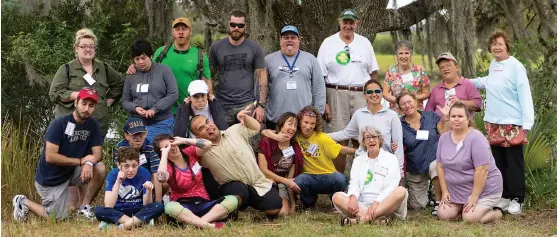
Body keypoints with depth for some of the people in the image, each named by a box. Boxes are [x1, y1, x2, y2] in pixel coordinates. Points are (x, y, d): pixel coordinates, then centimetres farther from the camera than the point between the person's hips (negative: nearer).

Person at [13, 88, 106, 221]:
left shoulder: (93, 125, -5)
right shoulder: (59, 124, -22)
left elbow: (97, 153, -7)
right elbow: (50, 156, -26)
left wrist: (89, 163, -31)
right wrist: (81, 161, -22)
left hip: (72, 172, 5)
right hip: (50, 178, -5)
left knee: (100, 169, -18)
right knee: (58, 218, -2)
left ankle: (84, 208, -2)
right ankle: (24, 203, 21)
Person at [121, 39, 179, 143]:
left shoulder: (164, 70, 1)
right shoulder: (131, 76, 9)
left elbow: (173, 94, -5)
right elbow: (125, 101, 13)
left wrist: (155, 109, -14)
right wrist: (135, 108, -9)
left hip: (161, 124, -2)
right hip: (138, 123, 2)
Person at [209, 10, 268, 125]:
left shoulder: (255, 48, 1)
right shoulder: (216, 47, 4)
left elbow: (262, 77, 1)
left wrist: (261, 105, -7)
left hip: (248, 105, -1)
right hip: (223, 106, 1)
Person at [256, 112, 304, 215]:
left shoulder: (295, 148, 5)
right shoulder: (267, 142, -7)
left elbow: (291, 177, 1)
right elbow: (263, 170, -11)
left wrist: (293, 203, -8)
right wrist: (285, 181, -17)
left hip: (283, 185, 3)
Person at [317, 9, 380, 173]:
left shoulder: (365, 43, 10)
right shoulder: (328, 43, 2)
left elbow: (373, 73, 13)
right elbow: (320, 77, -1)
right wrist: (323, 103, -8)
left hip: (362, 96, 2)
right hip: (336, 95, -2)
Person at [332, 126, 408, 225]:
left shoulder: (390, 158, 10)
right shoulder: (358, 160, 20)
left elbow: (391, 187, -2)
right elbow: (354, 183, 6)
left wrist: (376, 202, -19)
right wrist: (353, 198, -18)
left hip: (383, 204, -2)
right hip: (361, 205, 2)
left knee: (401, 191, -31)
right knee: (337, 196, -23)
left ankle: (361, 219, -41)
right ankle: (377, 218, -39)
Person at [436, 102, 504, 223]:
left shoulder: (476, 138, -20)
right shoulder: (444, 138, 1)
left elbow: (482, 170, -23)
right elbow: (440, 166, 6)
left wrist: (474, 197, -22)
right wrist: (444, 191, -1)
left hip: (483, 189, -6)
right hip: (456, 190, 6)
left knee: (470, 218, -21)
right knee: (443, 215, -9)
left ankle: (497, 212, 8)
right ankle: (463, 206, 19)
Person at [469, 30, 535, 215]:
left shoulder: (515, 66, -13)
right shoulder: (493, 65, 10)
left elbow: (524, 95, -15)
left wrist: (527, 123, -19)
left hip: (512, 124, -7)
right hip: (493, 123, 7)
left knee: (514, 163, 0)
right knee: (499, 162, 12)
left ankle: (517, 200, 7)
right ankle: (504, 196, 22)